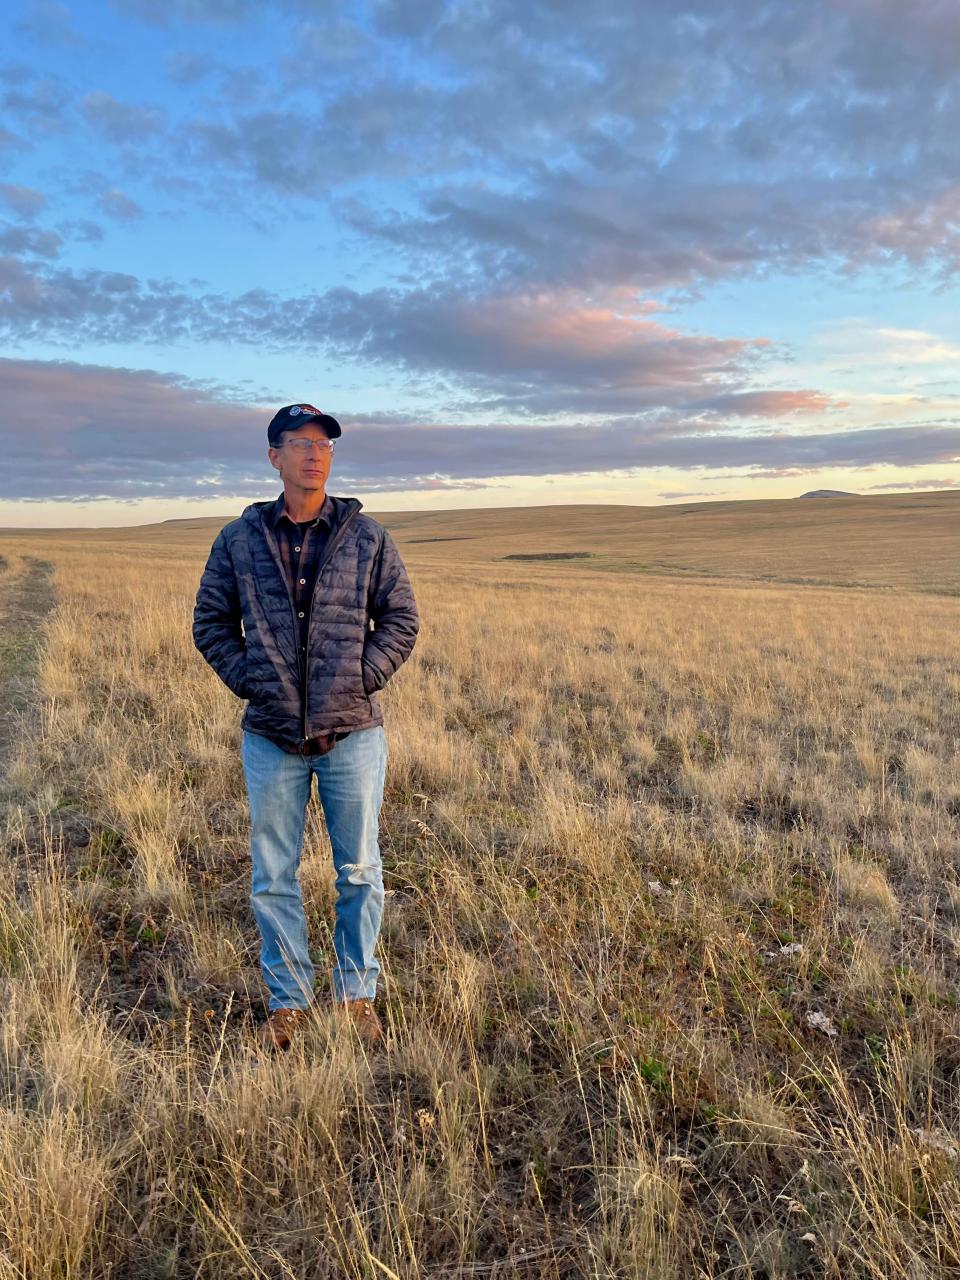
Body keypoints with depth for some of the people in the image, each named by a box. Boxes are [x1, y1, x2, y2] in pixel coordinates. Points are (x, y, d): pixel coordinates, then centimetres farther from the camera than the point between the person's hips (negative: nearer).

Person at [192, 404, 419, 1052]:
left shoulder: (368, 536, 1)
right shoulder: (238, 539, 3)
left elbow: (401, 621, 4)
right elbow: (211, 622, 10)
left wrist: (361, 680, -6)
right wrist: (248, 680, -2)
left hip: (353, 732, 0)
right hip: (271, 736, 1)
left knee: (360, 870, 10)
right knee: (273, 876, 10)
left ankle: (358, 994, 29)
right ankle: (289, 999, 29)